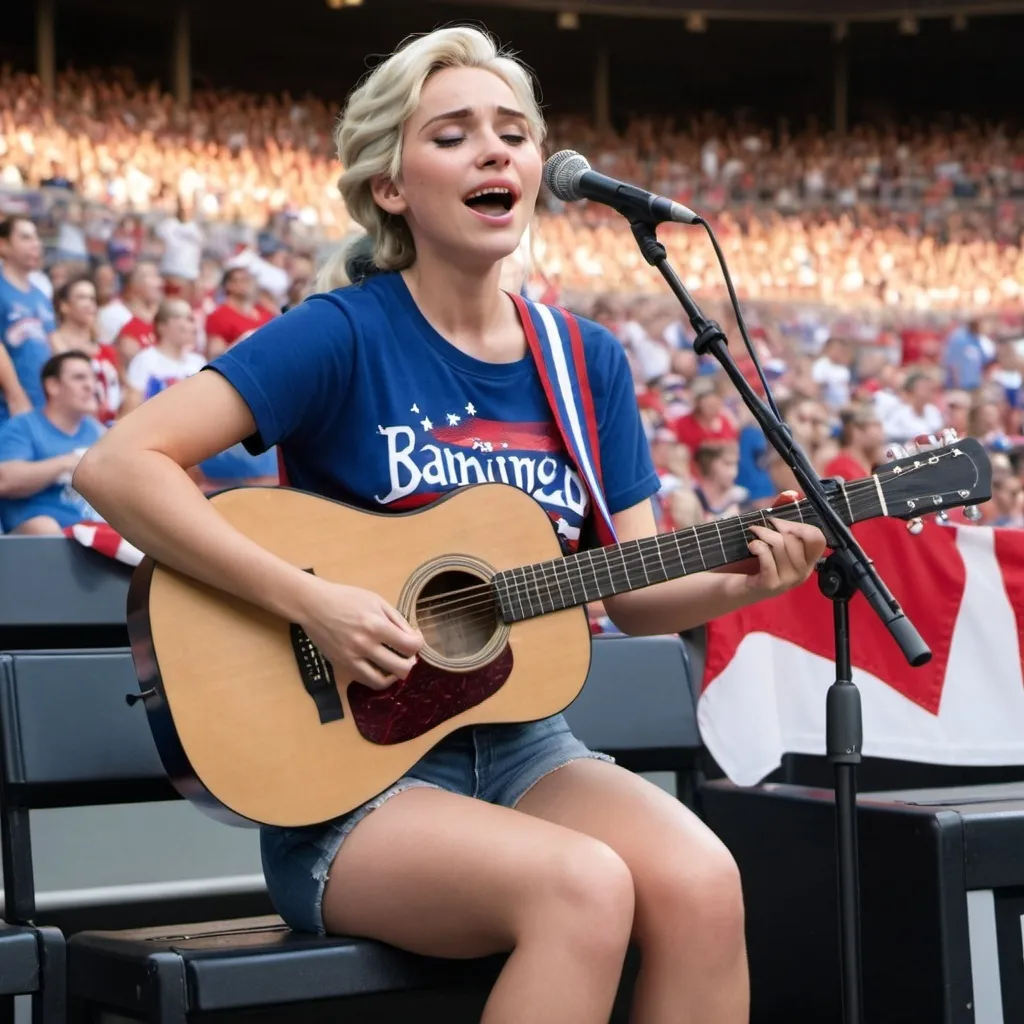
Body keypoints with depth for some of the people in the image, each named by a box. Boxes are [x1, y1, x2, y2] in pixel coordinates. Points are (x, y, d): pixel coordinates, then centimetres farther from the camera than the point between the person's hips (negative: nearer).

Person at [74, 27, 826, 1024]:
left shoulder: (587, 361, 7)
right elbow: (117, 466, -17)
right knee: (582, 887, -32)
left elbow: (634, 589, 11)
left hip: (522, 744, 5)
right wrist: (312, 602, -22)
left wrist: (741, 581, -9)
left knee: (700, 880, -25)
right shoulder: (343, 335, -9)